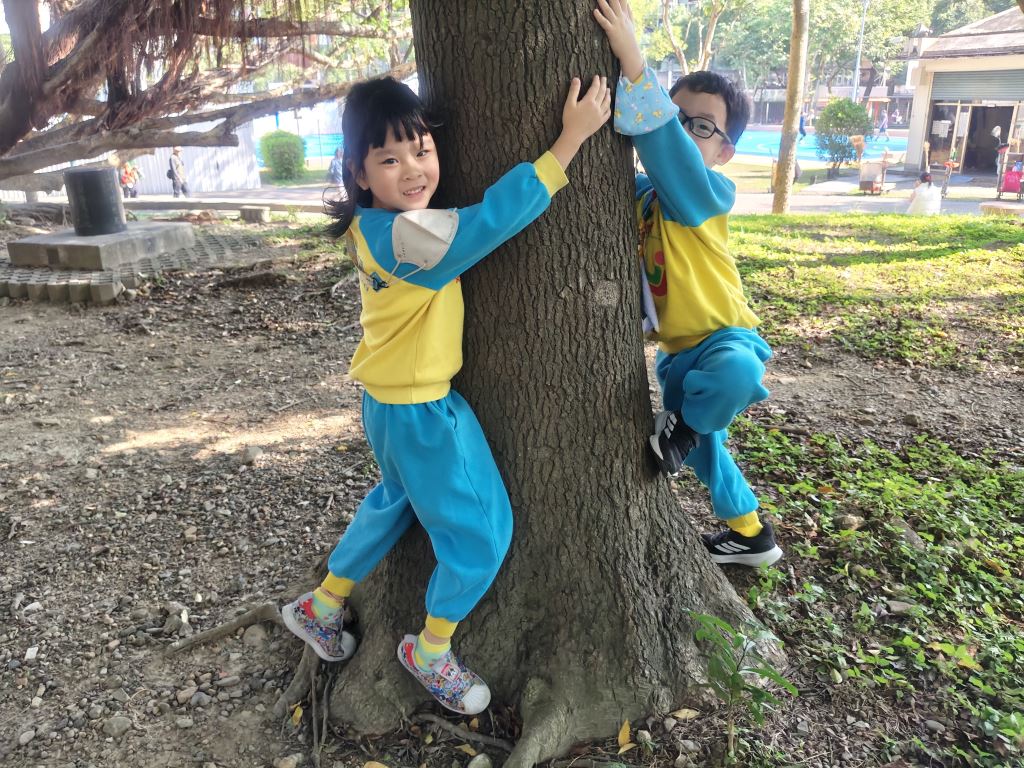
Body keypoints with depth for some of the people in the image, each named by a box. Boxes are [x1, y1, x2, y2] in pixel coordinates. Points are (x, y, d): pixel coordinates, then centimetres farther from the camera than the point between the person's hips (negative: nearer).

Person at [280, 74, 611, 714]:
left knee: (395, 503, 30)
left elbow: (466, 222, 15)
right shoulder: (406, 235, -27)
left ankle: (322, 608, 46)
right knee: (481, 534, 6)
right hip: (422, 413, -10)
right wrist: (571, 138, -27)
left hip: (392, 403, 10)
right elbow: (493, 216, -33)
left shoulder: (378, 225, 2)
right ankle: (431, 654, 26)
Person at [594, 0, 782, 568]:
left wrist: (632, 59, -45)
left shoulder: (714, 193, -20)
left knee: (736, 371, -42)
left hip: (722, 336, -6)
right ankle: (750, 534, 42)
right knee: (702, 447, 20)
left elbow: (665, 142, -37)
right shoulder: (641, 192, -1)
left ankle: (680, 429, -9)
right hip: (673, 349, 7)